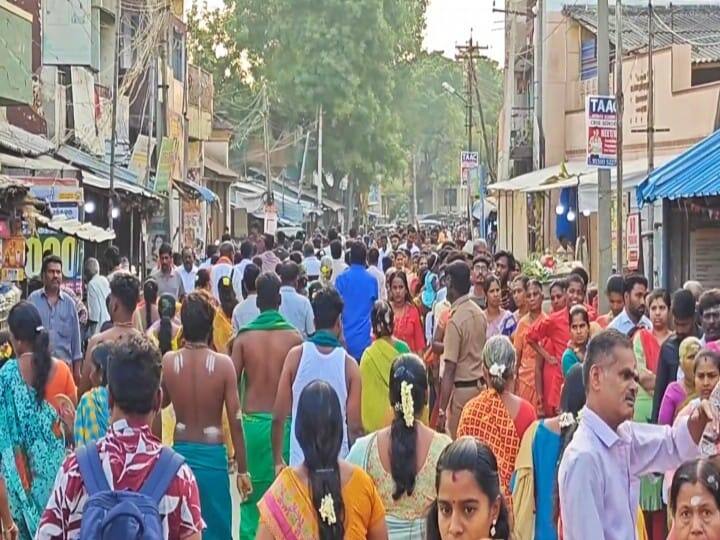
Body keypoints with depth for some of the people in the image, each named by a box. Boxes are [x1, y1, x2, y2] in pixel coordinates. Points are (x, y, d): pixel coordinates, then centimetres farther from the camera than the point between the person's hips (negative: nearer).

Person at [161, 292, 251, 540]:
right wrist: (242, 470, -3)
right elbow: (235, 421, -10)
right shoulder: (223, 364, -13)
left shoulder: (169, 361, -6)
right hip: (212, 456, -2)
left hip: (180, 453, 2)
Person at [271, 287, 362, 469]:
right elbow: (354, 425, -2)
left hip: (300, 460, 0)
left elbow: (278, 416, -1)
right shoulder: (349, 364, -4)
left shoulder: (296, 356, -3)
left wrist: (278, 460, 10)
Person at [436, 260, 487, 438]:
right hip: (480, 385, 8)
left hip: (461, 389, -8)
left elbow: (449, 371, -19)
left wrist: (442, 410, -17)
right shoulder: (479, 313, 4)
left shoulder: (455, 320, -18)